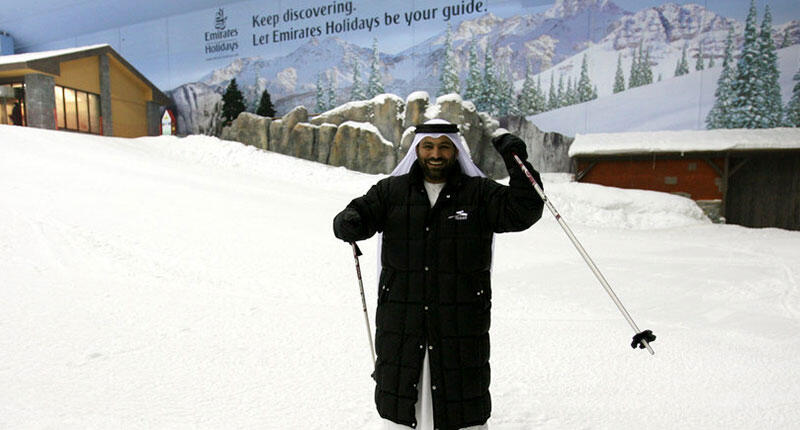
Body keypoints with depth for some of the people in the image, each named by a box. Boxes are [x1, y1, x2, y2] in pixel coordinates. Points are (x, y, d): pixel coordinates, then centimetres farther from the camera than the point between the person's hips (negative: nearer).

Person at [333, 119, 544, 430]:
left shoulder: (480, 194, 2)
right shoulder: (391, 191, 5)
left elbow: (524, 213, -6)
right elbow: (363, 213, -1)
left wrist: (517, 163, -17)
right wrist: (349, 223, -25)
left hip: (461, 326, -1)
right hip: (400, 323, 2)